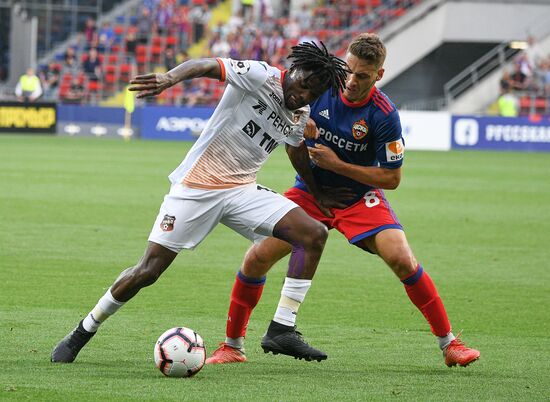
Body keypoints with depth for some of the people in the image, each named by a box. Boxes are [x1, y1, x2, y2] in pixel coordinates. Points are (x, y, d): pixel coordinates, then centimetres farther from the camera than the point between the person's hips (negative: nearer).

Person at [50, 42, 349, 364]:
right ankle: (82, 333, 13)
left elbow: (299, 154, 26)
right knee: (148, 271, -7)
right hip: (196, 187, -6)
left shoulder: (300, 116, 5)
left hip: (243, 191, 6)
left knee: (315, 233, -12)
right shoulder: (260, 76, -15)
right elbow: (207, 66, -29)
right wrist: (171, 77, -49)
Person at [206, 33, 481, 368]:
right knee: (258, 257, -12)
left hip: (360, 197, -2)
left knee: (402, 259, -21)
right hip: (310, 191, 2)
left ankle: (449, 343, -6)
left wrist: (336, 164, -22)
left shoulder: (384, 115, -23)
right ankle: (233, 346, 6)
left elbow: (391, 178, -16)